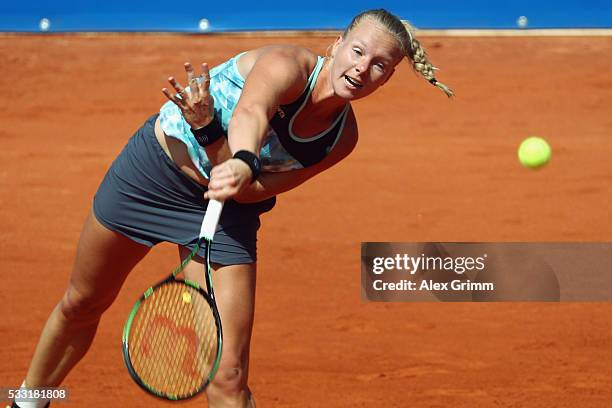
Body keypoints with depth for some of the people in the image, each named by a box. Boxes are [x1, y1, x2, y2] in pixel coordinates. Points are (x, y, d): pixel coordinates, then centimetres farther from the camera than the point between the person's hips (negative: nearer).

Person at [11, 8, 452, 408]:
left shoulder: (343, 137, -13)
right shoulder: (288, 65, -26)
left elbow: (253, 190, -21)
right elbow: (250, 114, -49)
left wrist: (205, 127, -35)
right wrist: (242, 163, -70)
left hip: (222, 211, 2)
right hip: (150, 170, -2)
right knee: (82, 304, 19)